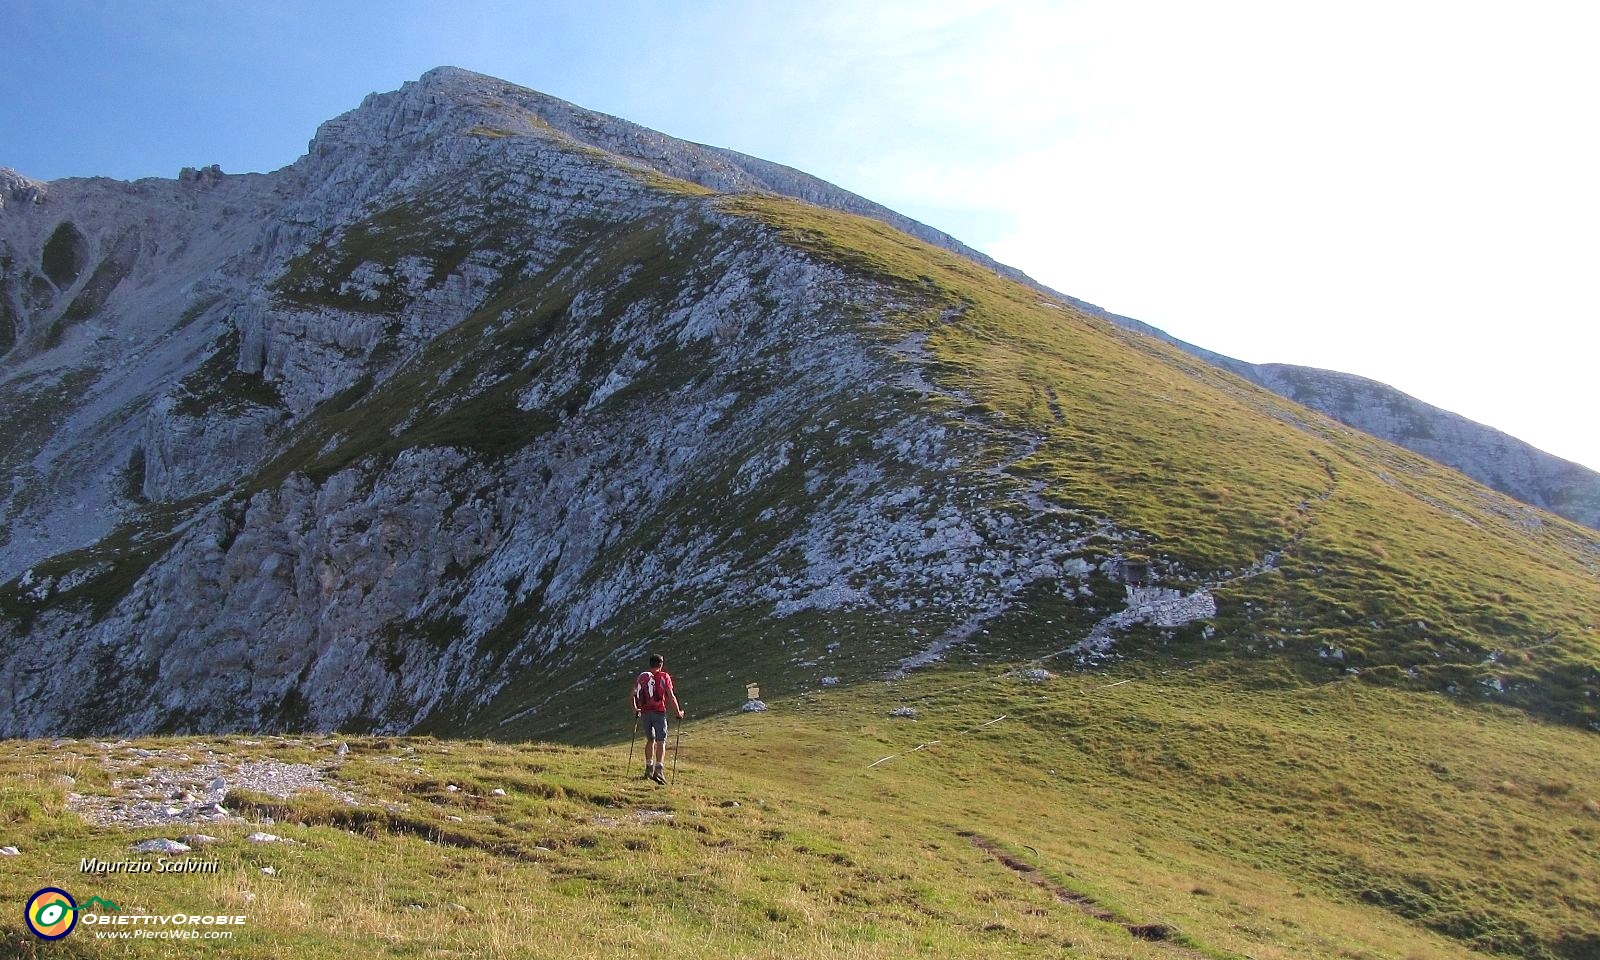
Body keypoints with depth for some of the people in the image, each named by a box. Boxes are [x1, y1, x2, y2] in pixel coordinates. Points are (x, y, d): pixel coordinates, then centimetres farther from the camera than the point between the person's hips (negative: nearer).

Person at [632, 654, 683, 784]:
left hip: (645, 713, 4)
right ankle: (658, 770, -18)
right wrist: (678, 712, 3)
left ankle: (649, 769, 22)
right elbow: (671, 696, -7)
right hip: (659, 712, -4)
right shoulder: (664, 676, -2)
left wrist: (635, 709, 26)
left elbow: (633, 695, 10)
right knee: (661, 741, -5)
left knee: (650, 740, 20)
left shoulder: (642, 676, 10)